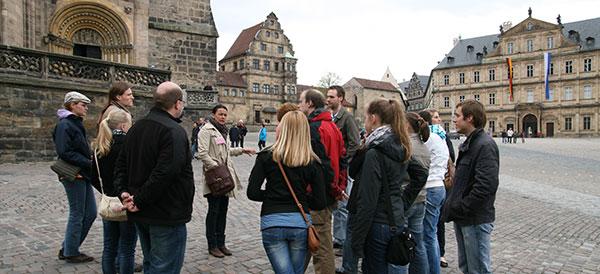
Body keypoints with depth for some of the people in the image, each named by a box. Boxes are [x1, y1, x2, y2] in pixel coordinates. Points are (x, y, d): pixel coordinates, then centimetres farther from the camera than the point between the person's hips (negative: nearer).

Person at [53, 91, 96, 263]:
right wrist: (89, 163, -19)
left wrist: (91, 157, 5)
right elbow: (65, 152, -21)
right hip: (73, 176, -9)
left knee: (90, 213, 11)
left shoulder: (76, 123, 18)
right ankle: (70, 253, 16)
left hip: (83, 174, 9)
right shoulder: (64, 125, -13)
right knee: (77, 214, 0)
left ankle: (67, 248, 24)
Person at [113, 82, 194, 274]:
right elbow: (164, 173, -28)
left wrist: (123, 192, -1)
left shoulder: (136, 128, 10)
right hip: (167, 214, -9)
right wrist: (139, 200, -19)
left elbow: (121, 165, 10)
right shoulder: (174, 131, -19)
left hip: (141, 215, 9)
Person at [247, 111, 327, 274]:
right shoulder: (313, 162, 0)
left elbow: (252, 193, -5)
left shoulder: (266, 156, -2)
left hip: (272, 223, -2)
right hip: (300, 222, 2)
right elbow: (319, 203, 0)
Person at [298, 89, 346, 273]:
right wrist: (341, 186, 11)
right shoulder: (332, 126, 15)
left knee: (322, 249, 0)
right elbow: (342, 159, 15)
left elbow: (322, 164, -21)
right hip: (330, 196, 10)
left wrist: (335, 189, -12)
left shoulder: (314, 128, -16)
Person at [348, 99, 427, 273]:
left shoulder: (374, 153, -19)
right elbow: (421, 175, 20)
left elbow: (367, 202, -21)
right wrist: (403, 201, 16)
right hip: (397, 220, 8)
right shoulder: (401, 148, 7)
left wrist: (357, 241, -17)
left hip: (378, 224, -8)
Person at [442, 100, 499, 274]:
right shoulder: (468, 144, 14)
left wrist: (460, 208, -20)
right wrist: (452, 204, 9)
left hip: (476, 220, -10)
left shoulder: (485, 145, -18)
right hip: (462, 218, 10)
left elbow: (486, 185, -27)